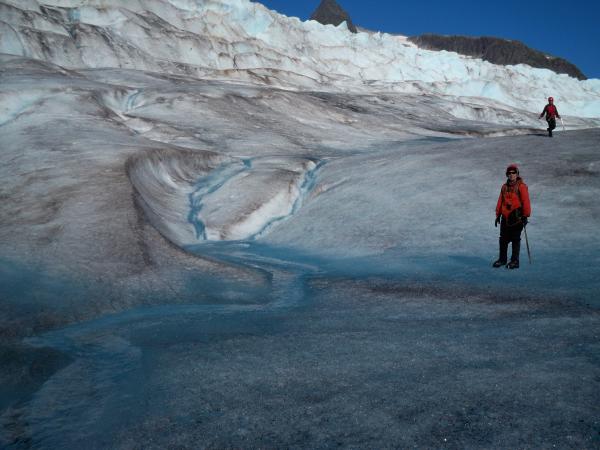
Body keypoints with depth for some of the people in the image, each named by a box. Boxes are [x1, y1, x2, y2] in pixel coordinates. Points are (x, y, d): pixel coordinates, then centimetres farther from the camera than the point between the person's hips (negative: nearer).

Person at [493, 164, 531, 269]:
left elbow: (525, 201, -7)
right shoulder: (504, 186, 13)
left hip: (516, 217, -5)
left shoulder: (521, 186, -5)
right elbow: (500, 201, 16)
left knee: (515, 240, 0)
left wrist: (525, 216, -10)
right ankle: (502, 259, 20)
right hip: (505, 217, 5)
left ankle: (515, 261, 6)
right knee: (503, 239, 9)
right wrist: (498, 215, 15)